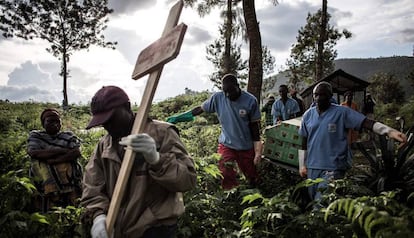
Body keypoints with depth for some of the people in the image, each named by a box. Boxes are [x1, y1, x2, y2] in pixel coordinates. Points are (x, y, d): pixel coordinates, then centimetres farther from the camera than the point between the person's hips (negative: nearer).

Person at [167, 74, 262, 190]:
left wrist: (258, 151, -7)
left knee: (253, 179, 12)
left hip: (246, 147, 0)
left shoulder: (250, 101, -14)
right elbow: (200, 109, 2)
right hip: (226, 144, 1)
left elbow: (255, 126, -7)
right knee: (227, 176, -13)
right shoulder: (217, 98, -11)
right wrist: (178, 118, -1)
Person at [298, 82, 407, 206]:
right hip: (312, 167, 5)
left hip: (333, 168, -5)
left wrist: (390, 131, -31)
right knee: (313, 199, 15)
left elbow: (366, 122, -15)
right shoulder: (308, 115, 6)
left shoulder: (342, 112, -6)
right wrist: (302, 165, 13)